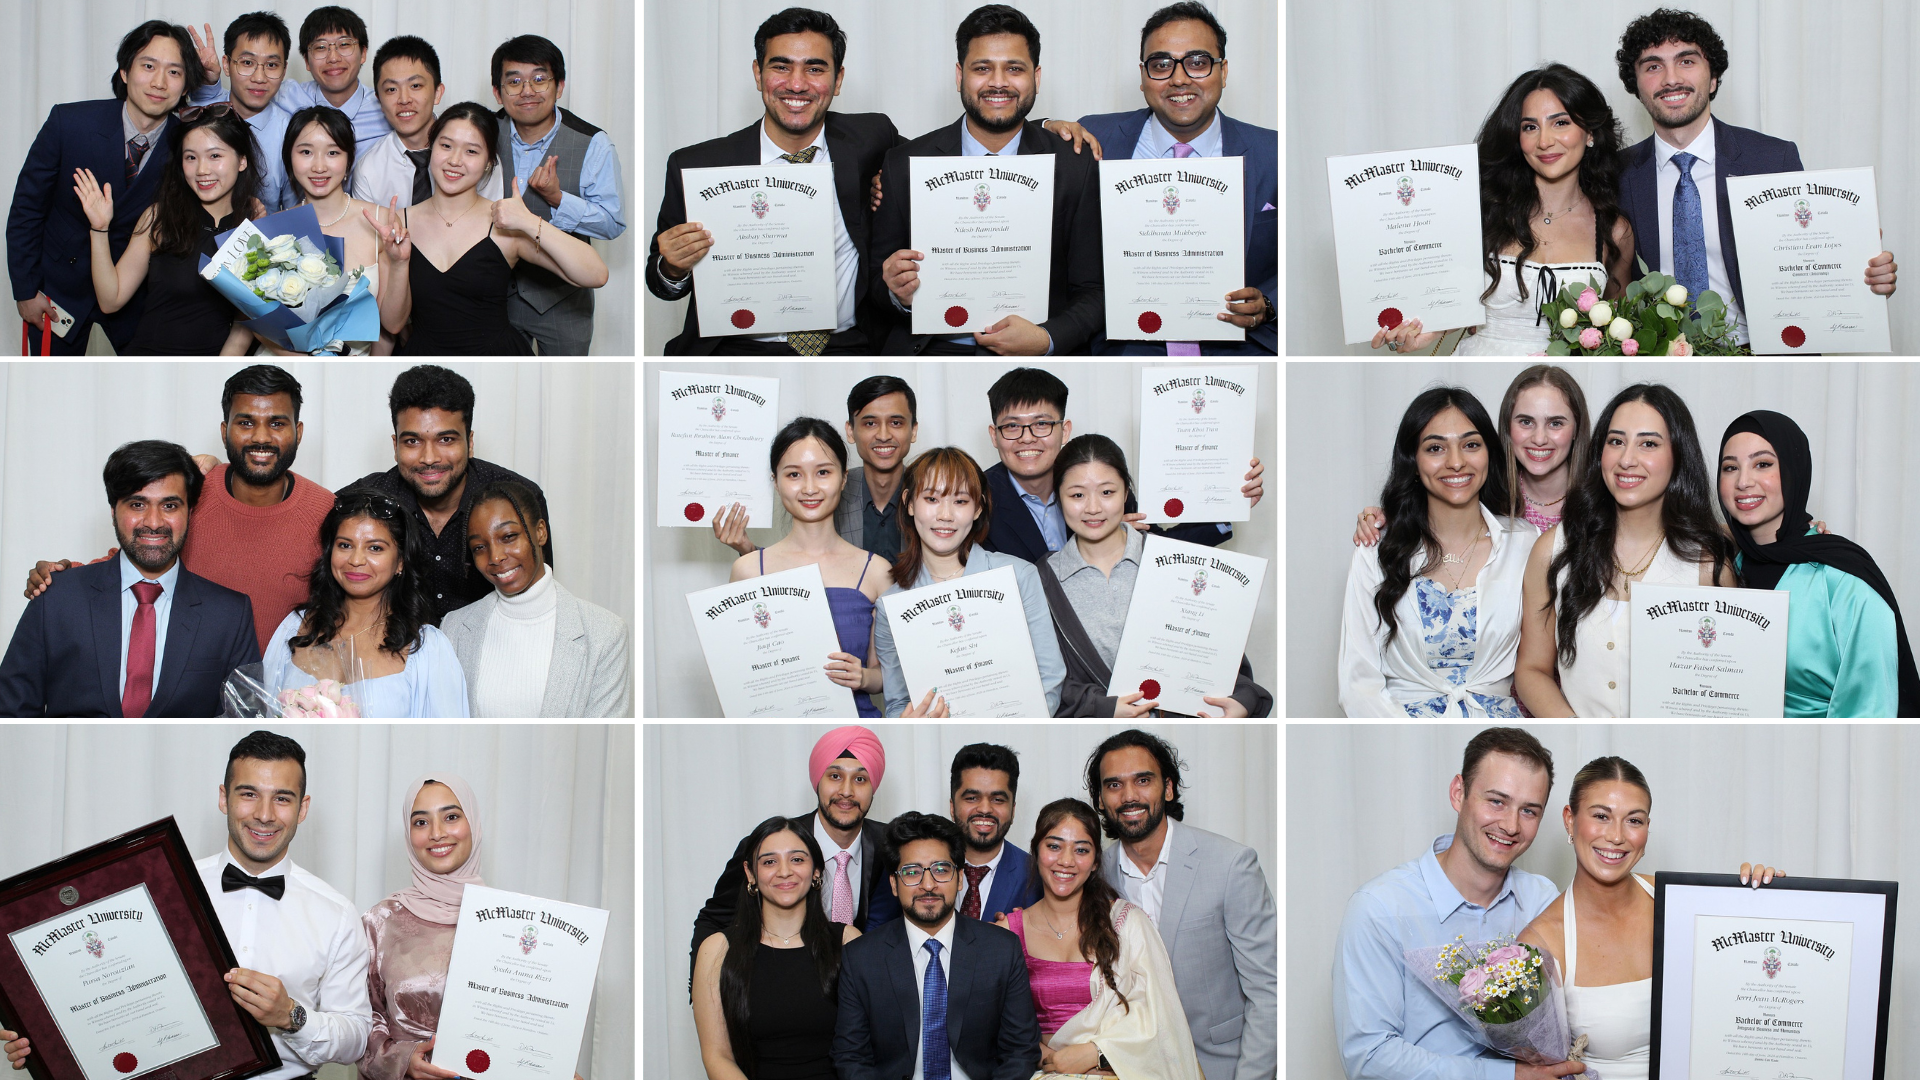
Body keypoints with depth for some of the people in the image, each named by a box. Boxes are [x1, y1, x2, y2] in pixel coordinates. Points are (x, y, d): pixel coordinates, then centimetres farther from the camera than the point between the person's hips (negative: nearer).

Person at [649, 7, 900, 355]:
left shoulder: (870, 140, 4)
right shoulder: (695, 166, 1)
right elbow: (663, 284, 10)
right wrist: (672, 268, -14)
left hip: (848, 352, 0)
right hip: (737, 351, 0)